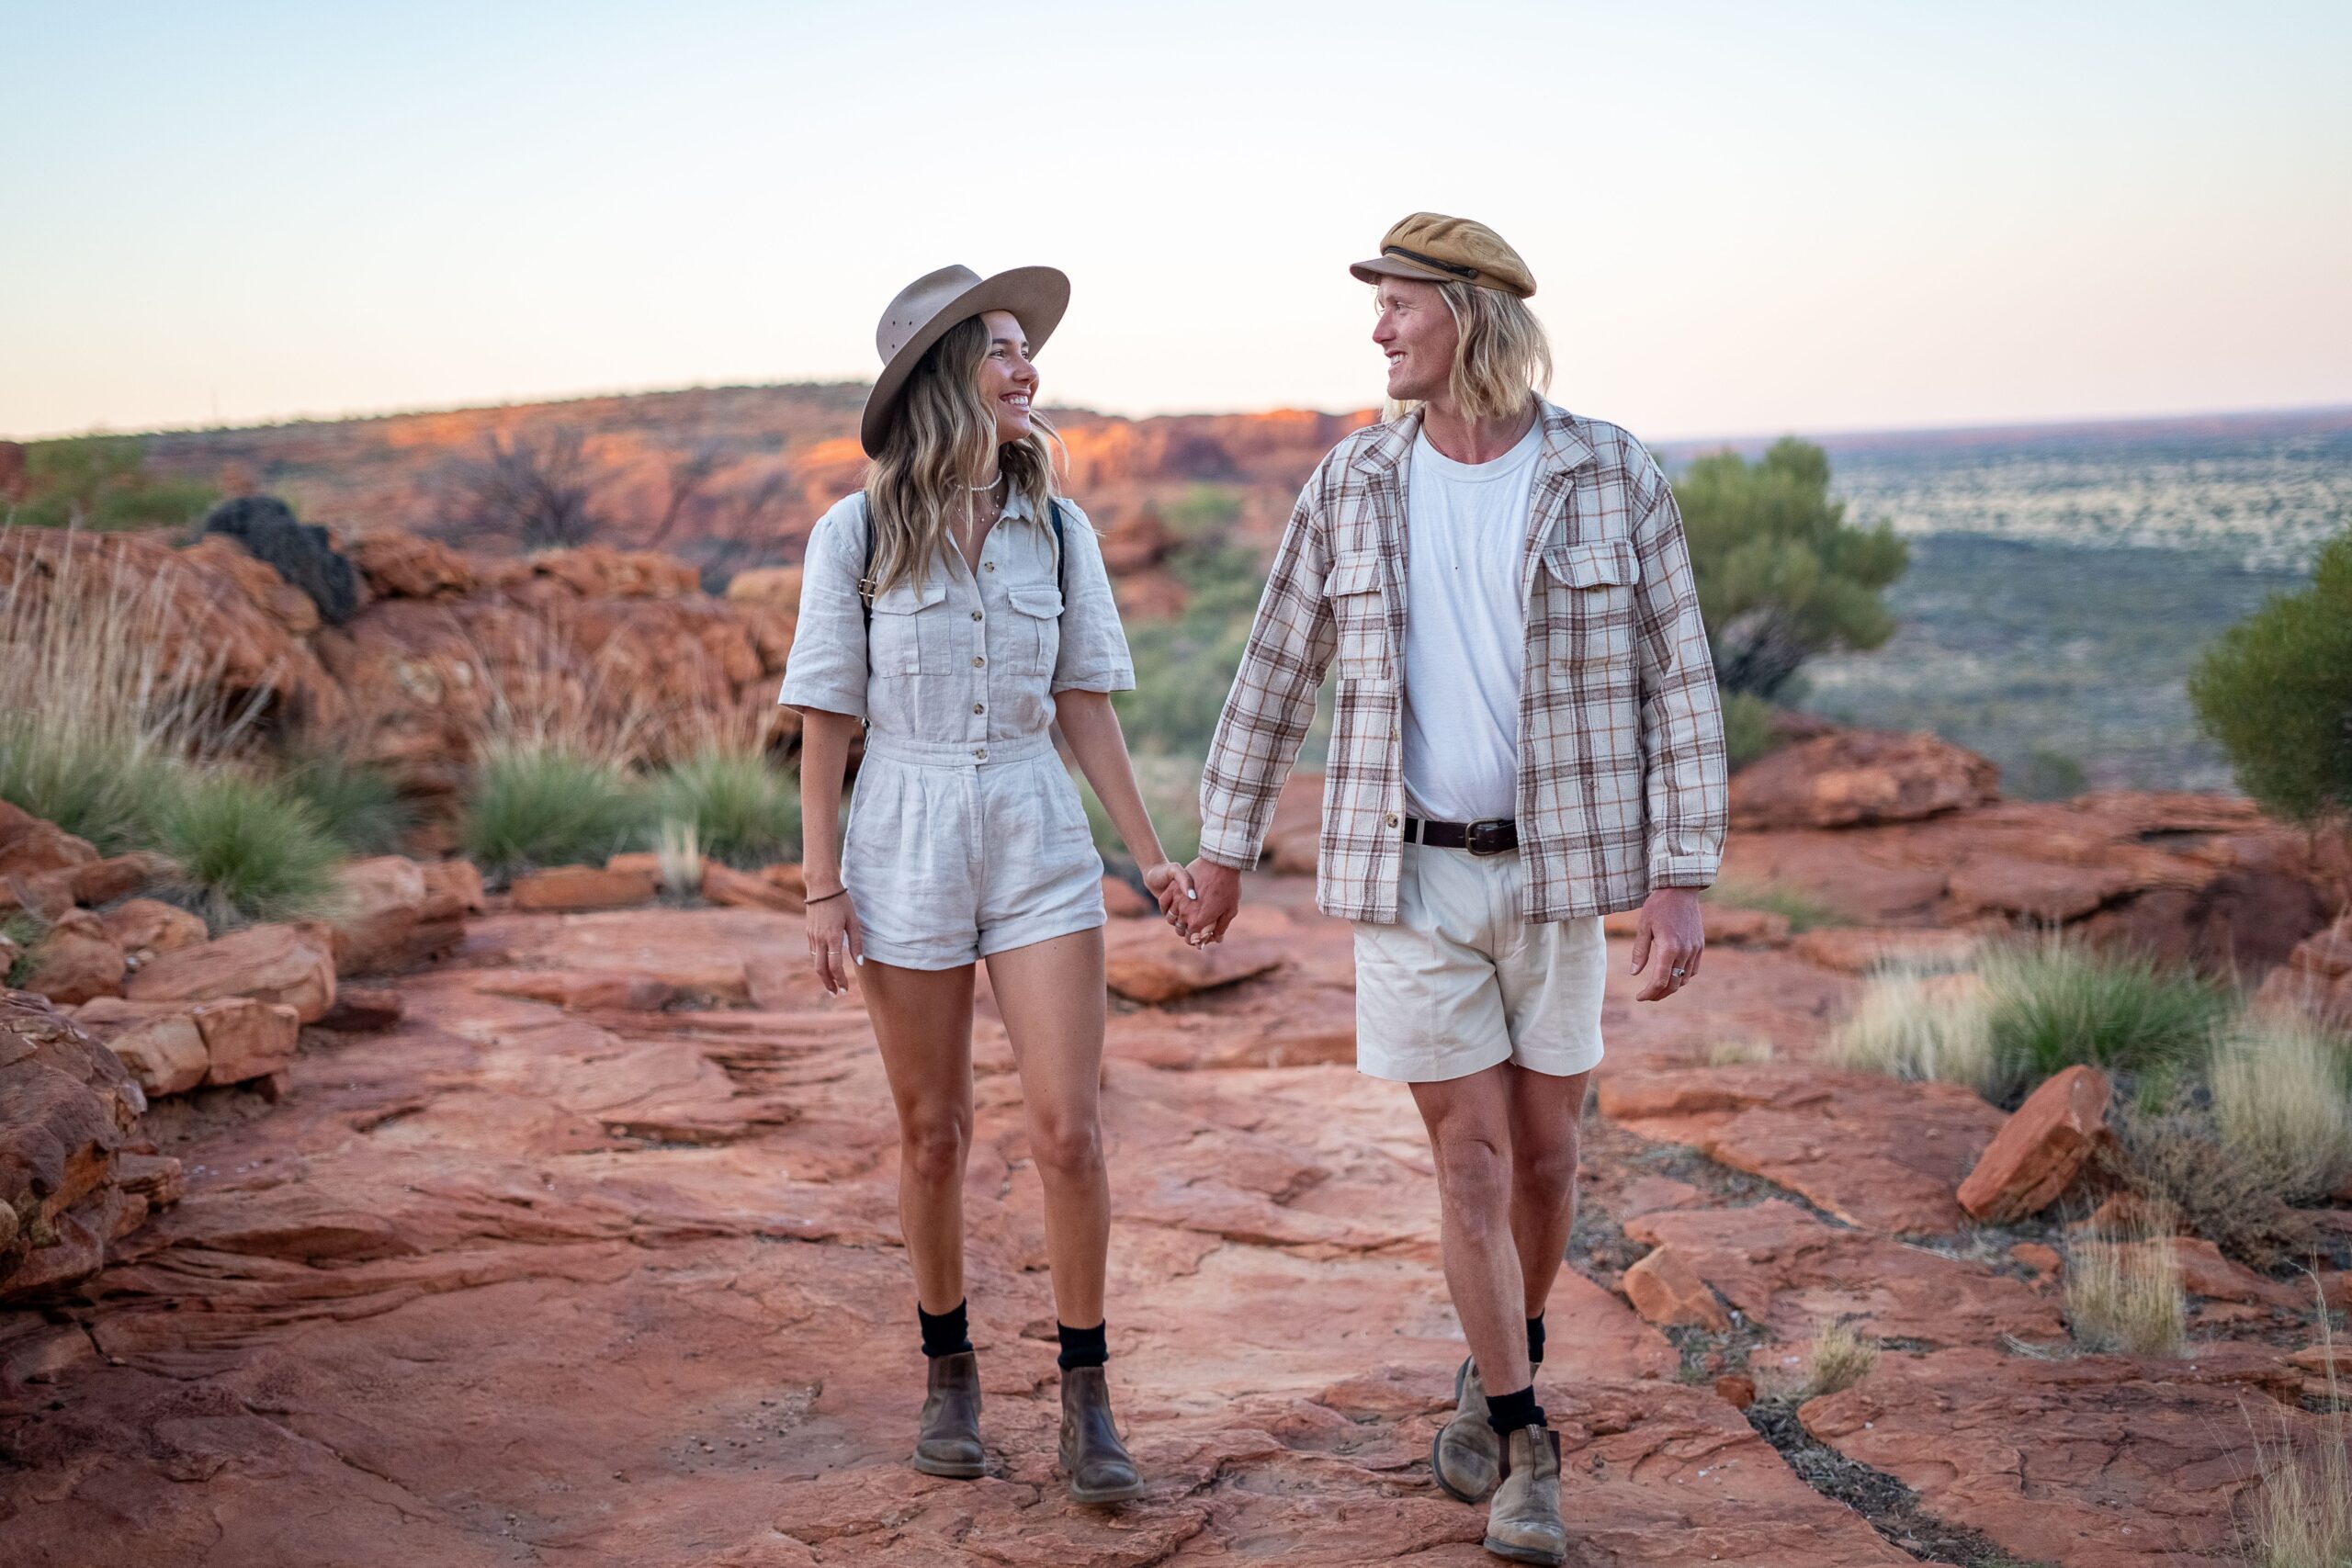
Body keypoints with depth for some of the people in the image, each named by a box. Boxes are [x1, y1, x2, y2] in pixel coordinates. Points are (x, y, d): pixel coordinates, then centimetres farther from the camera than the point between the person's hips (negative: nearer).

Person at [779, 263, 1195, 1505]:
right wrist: (822, 889, -6)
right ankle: (949, 1372, 28)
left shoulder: (1056, 530, 3)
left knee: (1069, 1130, -5)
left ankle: (1085, 1400, 9)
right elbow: (826, 720, -2)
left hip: (1040, 842, 1)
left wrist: (1151, 854, 4)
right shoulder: (856, 534, -4)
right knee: (932, 1134, 10)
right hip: (906, 843, -1)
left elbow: (1084, 703, 7)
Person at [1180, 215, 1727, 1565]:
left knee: (1546, 1149, 10)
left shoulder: (1615, 480, -6)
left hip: (1556, 869, 0)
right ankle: (1527, 1451, 9)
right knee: (1472, 1159, -1)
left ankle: (1500, 1364, 37)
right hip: (1407, 875, 0)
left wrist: (1682, 883, -11)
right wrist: (1226, 850, 11)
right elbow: (1279, 671, 8)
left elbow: (1678, 686, -5)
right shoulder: (1354, 487, -1)